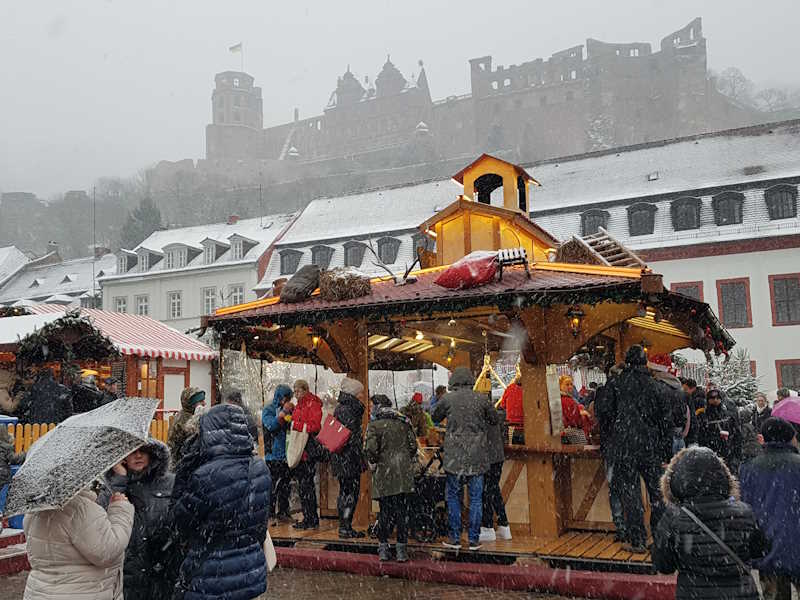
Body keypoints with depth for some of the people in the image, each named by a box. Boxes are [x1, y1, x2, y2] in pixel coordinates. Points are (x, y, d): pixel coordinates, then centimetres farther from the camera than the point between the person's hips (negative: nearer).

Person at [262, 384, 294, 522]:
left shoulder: (288, 410, 12)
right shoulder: (268, 410, -1)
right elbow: (271, 425, -17)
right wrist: (284, 412, -16)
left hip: (286, 454, 5)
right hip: (273, 455, -5)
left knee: (286, 483, 8)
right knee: (273, 484, -5)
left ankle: (283, 511, 16)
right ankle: (269, 513, 2)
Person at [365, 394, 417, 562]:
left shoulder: (374, 425, -5)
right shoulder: (403, 422, 8)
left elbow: (371, 449, -15)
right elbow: (413, 445, 6)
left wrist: (372, 464, 2)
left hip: (384, 475, -3)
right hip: (405, 476, 3)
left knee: (385, 511, 8)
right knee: (402, 511, 6)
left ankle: (383, 548, 14)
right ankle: (401, 549, 8)